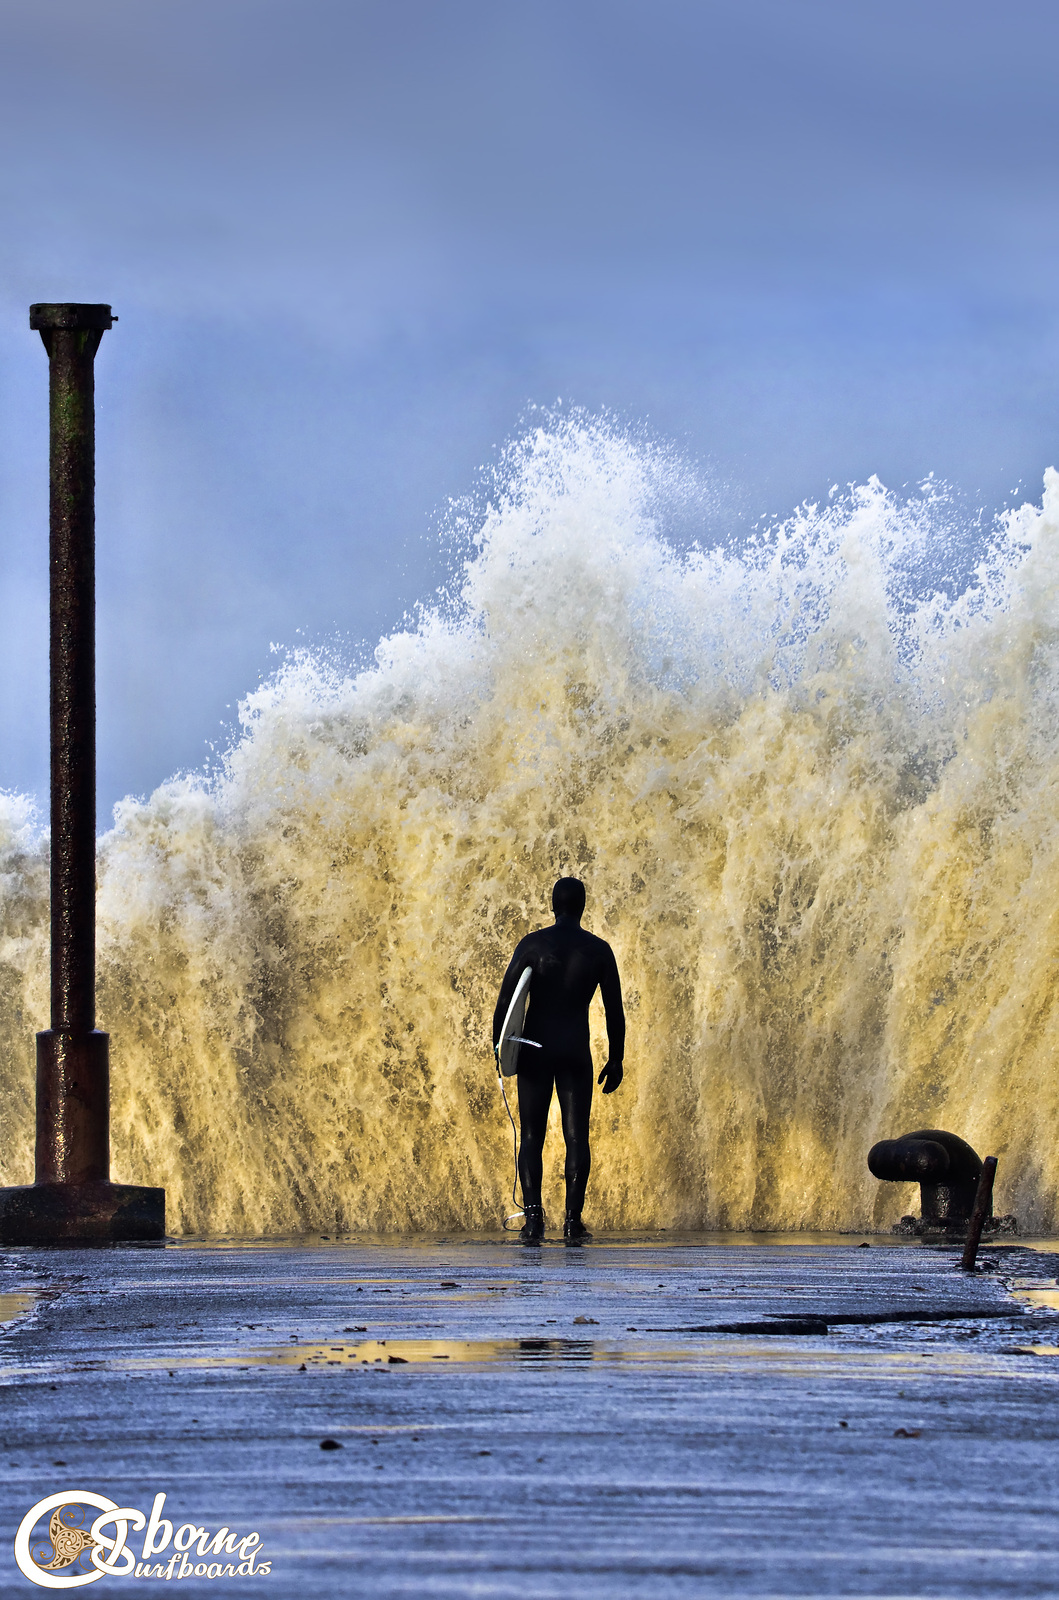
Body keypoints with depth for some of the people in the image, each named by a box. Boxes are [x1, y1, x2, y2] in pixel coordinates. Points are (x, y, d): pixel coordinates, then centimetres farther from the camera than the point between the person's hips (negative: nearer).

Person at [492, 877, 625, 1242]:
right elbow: (614, 1010, 3)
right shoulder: (598, 950, 2)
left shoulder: (532, 944, -2)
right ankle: (573, 1220, -5)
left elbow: (506, 1000, -5)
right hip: (577, 1053, 1)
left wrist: (499, 1047, 4)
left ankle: (532, 1215, -12)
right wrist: (616, 1060, 10)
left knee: (531, 1136, 2)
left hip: (535, 1049, 0)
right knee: (576, 1135, 2)